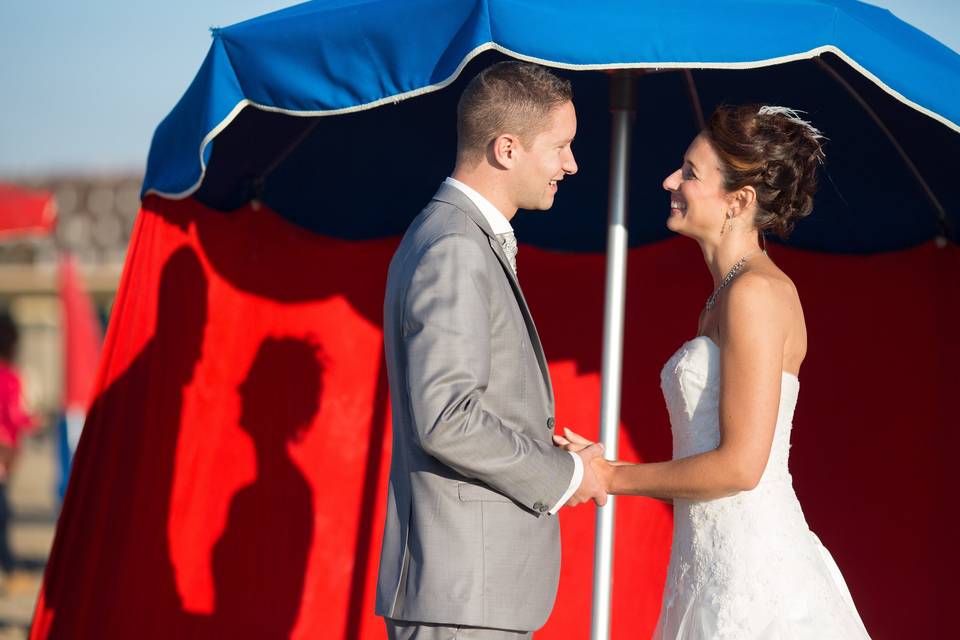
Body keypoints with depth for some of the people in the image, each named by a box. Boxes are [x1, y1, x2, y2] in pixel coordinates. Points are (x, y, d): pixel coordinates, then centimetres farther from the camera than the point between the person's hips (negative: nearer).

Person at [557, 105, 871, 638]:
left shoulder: (756, 291, -13)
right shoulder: (728, 294, 16)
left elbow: (740, 465, -18)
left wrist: (613, 478, -8)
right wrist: (603, 466, 11)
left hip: (751, 569, -9)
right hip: (716, 567, 9)